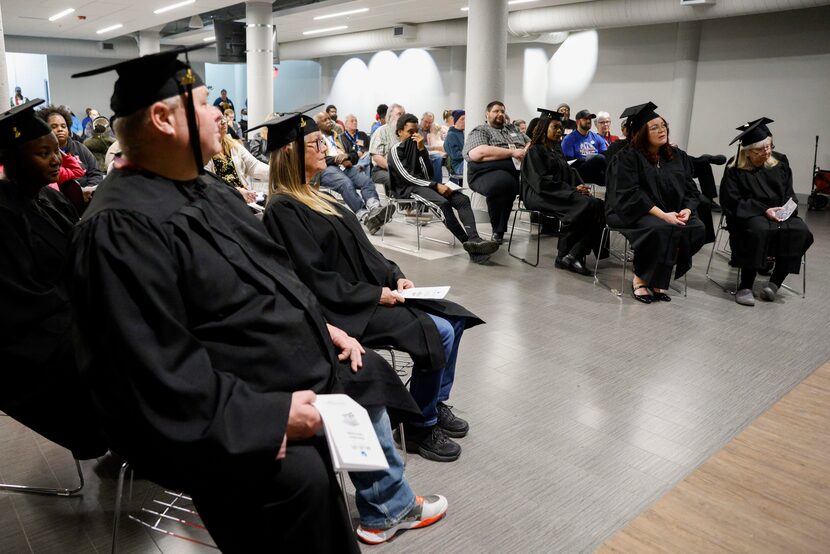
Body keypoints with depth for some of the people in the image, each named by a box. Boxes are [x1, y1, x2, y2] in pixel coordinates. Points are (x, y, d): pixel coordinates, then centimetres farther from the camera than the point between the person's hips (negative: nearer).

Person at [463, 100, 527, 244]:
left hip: (519, 171, 6)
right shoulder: (479, 131, 8)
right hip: (489, 173, -6)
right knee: (503, 182, -39)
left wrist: (527, 151, 1)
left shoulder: (513, 130, 30)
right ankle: (498, 231, -18)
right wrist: (512, 152, -11)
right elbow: (477, 153, -12)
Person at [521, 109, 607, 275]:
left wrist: (578, 187, -2)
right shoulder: (535, 151, -1)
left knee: (598, 205, -19)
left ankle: (574, 255, -25)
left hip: (561, 194, 8)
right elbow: (542, 181, -12)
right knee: (586, 205, -30)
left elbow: (569, 175, 22)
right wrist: (572, 190, -15)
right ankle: (565, 255, -21)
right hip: (540, 196, -8)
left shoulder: (556, 150, 25)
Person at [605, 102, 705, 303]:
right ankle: (640, 279, -15)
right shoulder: (628, 156, -6)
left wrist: (687, 209, -13)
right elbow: (630, 194, -17)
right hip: (632, 211, -6)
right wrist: (662, 214, -25)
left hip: (672, 213, 6)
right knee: (661, 228, -35)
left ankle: (659, 277, -9)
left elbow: (691, 190, 10)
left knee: (697, 228, -21)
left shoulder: (678, 156, 12)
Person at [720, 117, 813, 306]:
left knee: (800, 231, -26)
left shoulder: (780, 162, 7)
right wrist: (764, 210, -19)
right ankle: (745, 286, -30)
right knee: (760, 230, -38)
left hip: (778, 213, 5)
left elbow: (789, 193, 13)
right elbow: (732, 202, -10)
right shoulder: (735, 169, -5)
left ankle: (775, 282, -15)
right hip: (749, 215, -4)